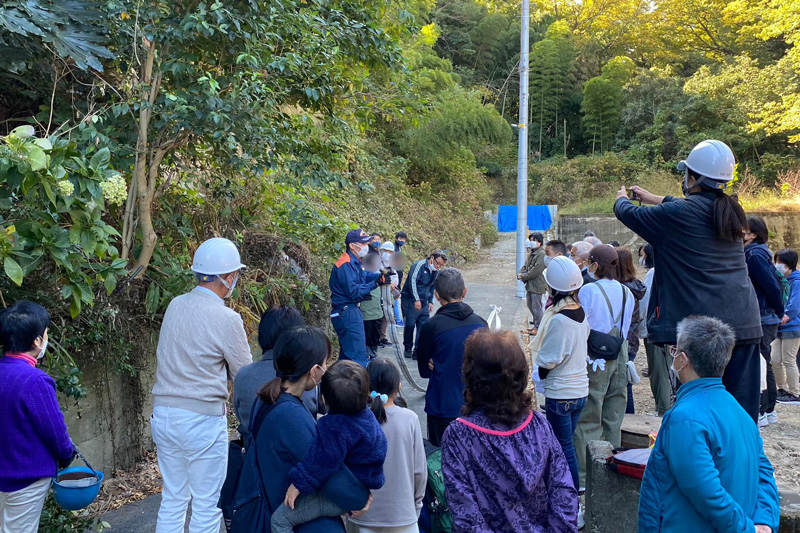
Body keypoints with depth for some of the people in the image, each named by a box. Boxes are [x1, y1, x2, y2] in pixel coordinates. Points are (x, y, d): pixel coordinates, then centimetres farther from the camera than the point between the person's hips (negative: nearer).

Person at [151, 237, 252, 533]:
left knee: (172, 499, 18)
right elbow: (245, 375, -5)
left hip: (163, 413, 7)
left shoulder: (175, 305, 3)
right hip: (201, 419, -6)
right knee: (207, 506, 7)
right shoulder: (226, 318, -15)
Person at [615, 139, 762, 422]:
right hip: (745, 321, 6)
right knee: (742, 402, 10)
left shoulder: (677, 214, -9)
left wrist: (622, 198, 29)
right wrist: (657, 199, 41)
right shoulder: (729, 211, 10)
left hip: (703, 323, -6)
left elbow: (628, 213, 6)